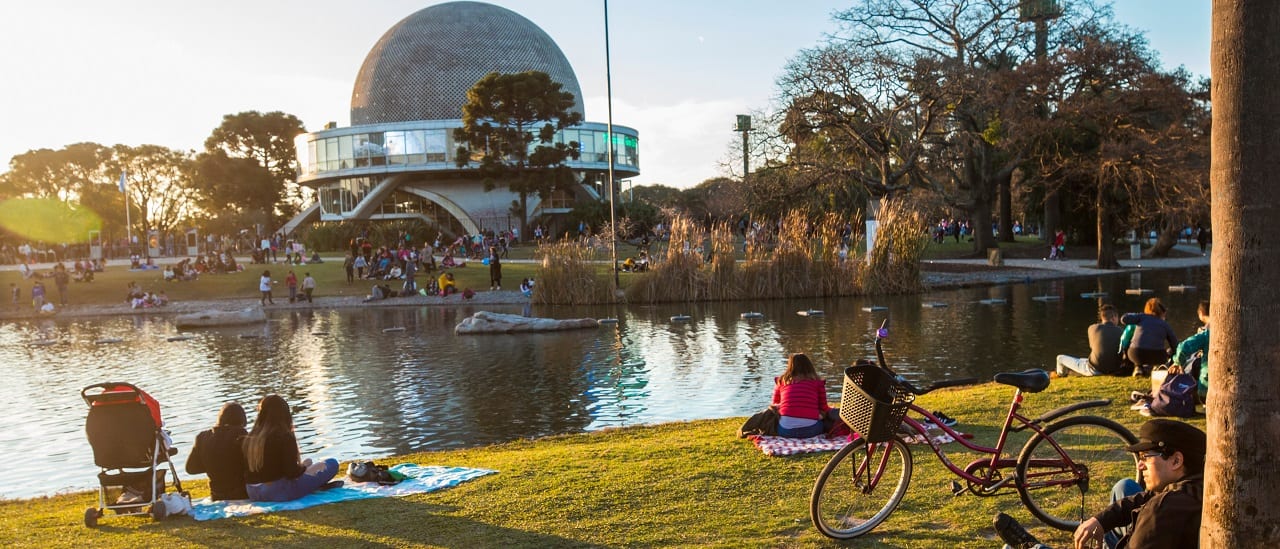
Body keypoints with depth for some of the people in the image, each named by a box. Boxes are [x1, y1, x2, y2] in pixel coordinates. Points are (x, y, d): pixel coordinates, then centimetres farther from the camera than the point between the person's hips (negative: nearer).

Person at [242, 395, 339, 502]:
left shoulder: (249, 438, 5)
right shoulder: (285, 437, -14)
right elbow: (292, 473, -16)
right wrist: (304, 465, 4)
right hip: (278, 493, -8)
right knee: (332, 464, -2)